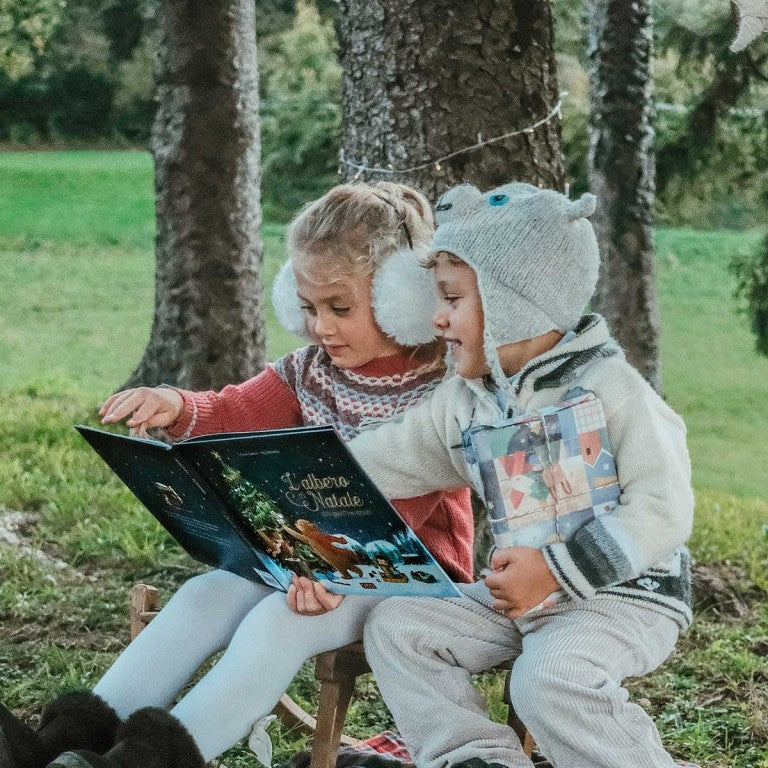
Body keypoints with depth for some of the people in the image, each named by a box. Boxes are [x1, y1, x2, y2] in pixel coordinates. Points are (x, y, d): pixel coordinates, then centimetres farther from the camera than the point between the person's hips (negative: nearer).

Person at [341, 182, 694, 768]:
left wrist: (555, 571, -27)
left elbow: (663, 509, -22)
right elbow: (380, 461, 10)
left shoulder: (608, 388, -16)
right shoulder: (461, 402, 7)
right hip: (516, 596, 8)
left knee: (549, 682, -34)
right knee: (395, 625, -3)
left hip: (624, 595, -8)